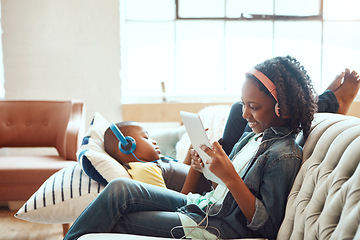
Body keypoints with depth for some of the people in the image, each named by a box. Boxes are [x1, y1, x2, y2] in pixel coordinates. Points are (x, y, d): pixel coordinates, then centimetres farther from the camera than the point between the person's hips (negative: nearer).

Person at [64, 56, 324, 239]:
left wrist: (229, 176, -26)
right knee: (119, 188, -7)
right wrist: (202, 166, -6)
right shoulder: (252, 136, 9)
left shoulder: (285, 156, -17)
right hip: (206, 204, 8)